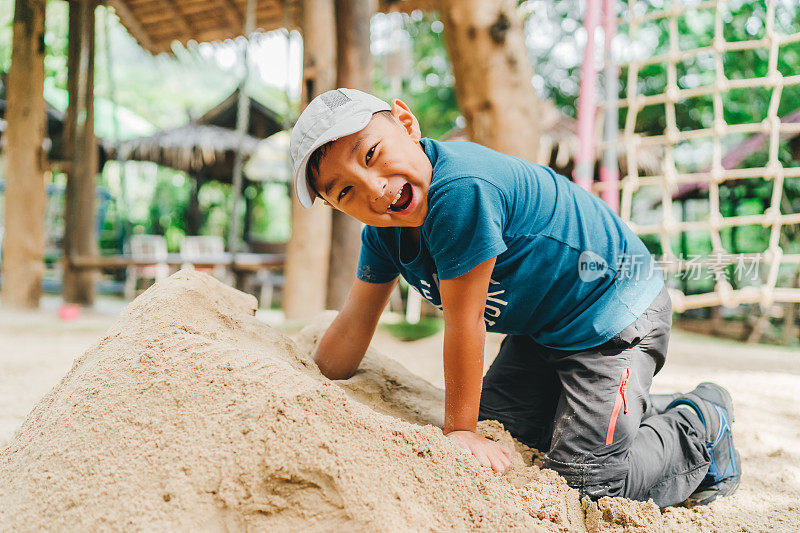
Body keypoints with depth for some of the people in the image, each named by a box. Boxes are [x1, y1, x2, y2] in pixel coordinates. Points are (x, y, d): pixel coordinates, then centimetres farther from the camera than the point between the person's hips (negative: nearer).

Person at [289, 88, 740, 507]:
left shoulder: (460, 190, -35)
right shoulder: (382, 230, -7)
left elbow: (464, 322, -27)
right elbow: (354, 325, 2)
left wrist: (461, 431, -17)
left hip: (615, 312, -9)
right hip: (542, 325, 9)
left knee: (584, 478, -10)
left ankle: (701, 425, 15)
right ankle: (643, 411, 28)